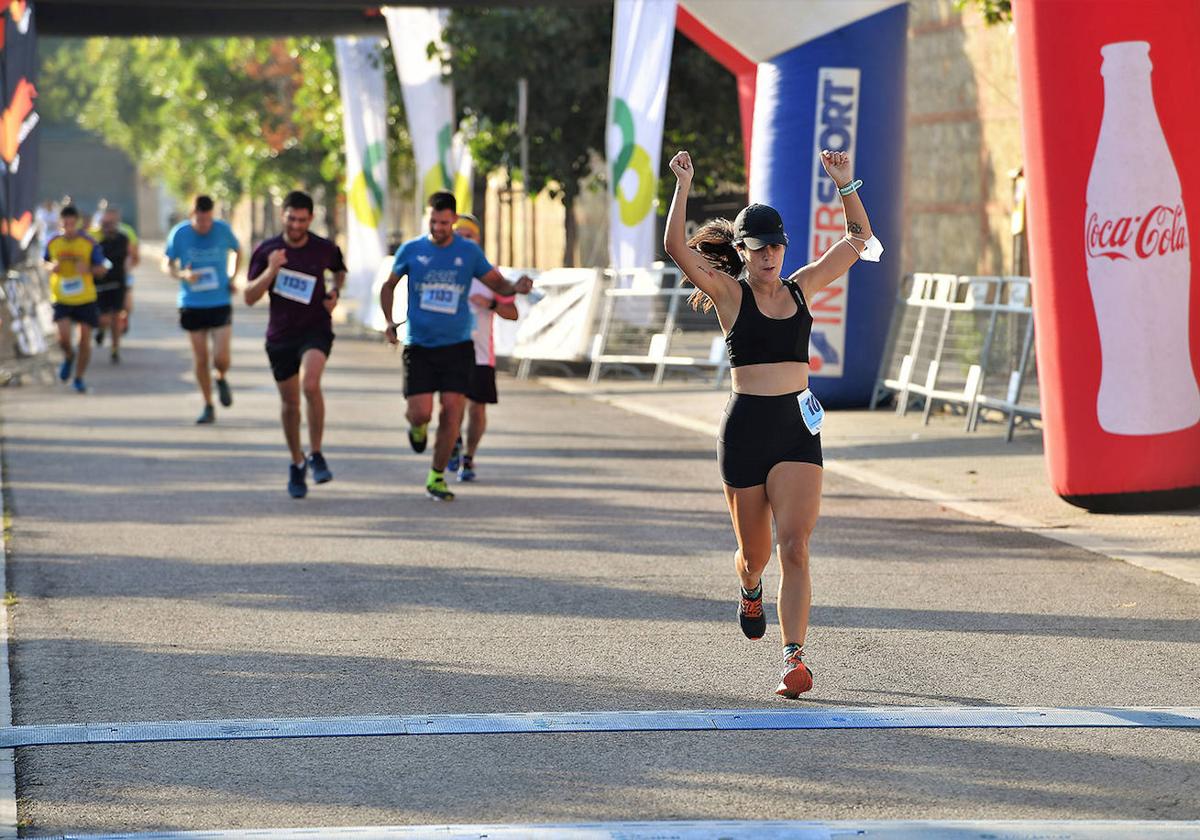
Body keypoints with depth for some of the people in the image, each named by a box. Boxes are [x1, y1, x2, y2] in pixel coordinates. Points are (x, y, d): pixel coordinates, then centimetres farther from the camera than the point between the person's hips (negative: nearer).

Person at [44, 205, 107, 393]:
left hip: (86, 298, 0)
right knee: (64, 336, -17)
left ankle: (79, 378, 19)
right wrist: (51, 267, -7)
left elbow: (101, 269, -1)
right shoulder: (53, 243, 0)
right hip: (61, 298, 0)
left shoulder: (89, 243, -6)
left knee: (85, 340, 1)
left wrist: (88, 269, -22)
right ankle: (69, 356, 20)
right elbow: (45, 262, 17)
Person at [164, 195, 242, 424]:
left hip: (220, 303, -1)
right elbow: (166, 263, 4)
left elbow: (238, 251, 15)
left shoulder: (223, 230, -5)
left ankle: (221, 379, 25)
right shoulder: (179, 233, -6)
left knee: (221, 358, -11)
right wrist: (181, 275, -17)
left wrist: (233, 278, 2)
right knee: (200, 359, 4)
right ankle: (208, 407, 19)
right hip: (192, 304, 1)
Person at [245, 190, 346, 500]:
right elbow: (250, 297, -7)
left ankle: (316, 455, -14)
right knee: (290, 402, 10)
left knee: (310, 384, -28)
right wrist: (271, 270, -21)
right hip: (280, 335, 2)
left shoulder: (325, 249, -2)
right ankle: (297, 464, 30)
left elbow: (339, 271, 22)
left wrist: (335, 293, 2)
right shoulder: (266, 251, -3)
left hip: (315, 329, -2)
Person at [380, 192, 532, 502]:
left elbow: (496, 283, 8)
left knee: (452, 411, -7)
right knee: (420, 412, -12)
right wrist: (389, 322, 3)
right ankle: (417, 428, 28)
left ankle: (437, 477, 8)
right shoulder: (411, 250, 1)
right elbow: (389, 286, 16)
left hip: (457, 346, 1)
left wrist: (515, 288, -15)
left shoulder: (469, 252, 2)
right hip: (419, 346, -1)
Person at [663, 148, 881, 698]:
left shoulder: (801, 288, 9)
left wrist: (845, 184, 5)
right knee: (755, 552, 11)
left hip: (797, 426, 1)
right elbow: (676, 247, -15)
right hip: (745, 426, -1)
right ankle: (749, 590, 48)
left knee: (794, 545, -13)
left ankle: (794, 659, -17)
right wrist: (683, 187, -21)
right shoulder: (729, 294, -1)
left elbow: (859, 240, 15)